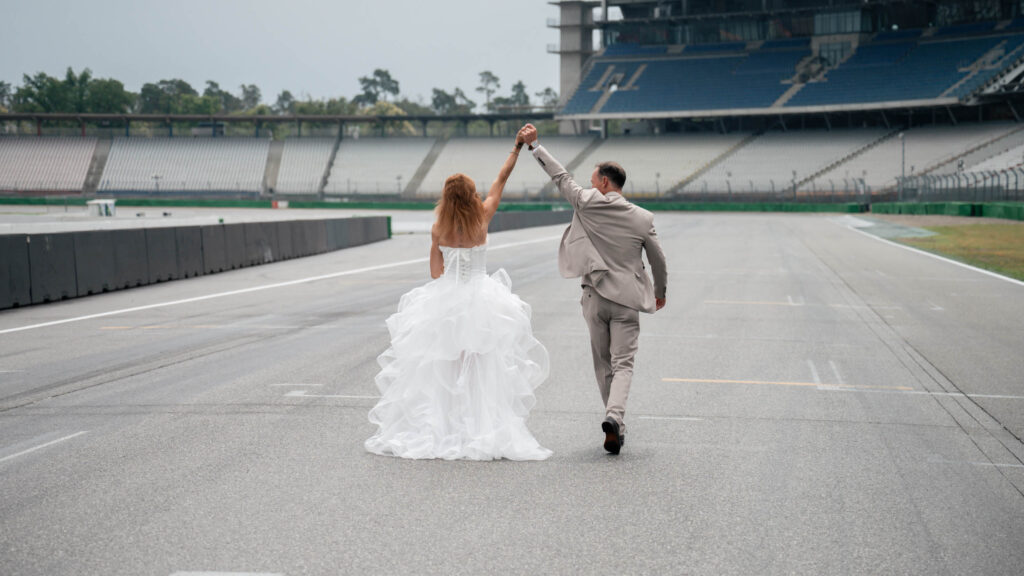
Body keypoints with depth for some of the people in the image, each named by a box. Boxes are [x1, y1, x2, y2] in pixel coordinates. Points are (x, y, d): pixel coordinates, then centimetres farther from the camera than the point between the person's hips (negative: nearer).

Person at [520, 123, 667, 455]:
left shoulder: (587, 204, -5)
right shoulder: (643, 218, 0)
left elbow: (560, 176, 6)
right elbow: (658, 260, 8)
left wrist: (534, 145, 17)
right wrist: (661, 291, 25)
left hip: (595, 297, 0)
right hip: (626, 299, 0)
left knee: (603, 364, 13)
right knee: (622, 364, -2)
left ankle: (615, 426, 17)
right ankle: (614, 415, -25)